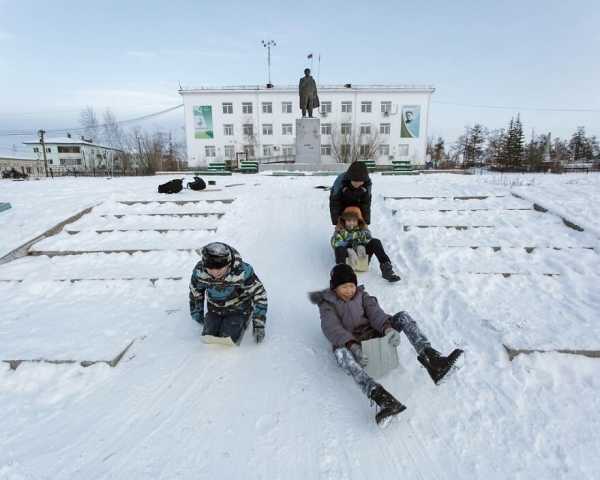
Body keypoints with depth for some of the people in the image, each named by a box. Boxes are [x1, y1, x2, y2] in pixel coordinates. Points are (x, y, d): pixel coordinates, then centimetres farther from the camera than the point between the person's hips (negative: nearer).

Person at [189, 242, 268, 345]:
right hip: (215, 310, 3)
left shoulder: (242, 271, -32)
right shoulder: (199, 271, -22)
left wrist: (259, 325, -18)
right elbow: (195, 294, 0)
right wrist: (198, 316, 11)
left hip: (238, 310, -3)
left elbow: (259, 294, -20)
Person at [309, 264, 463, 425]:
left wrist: (387, 328, -25)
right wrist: (353, 346, -33)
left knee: (403, 317, -15)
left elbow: (375, 312, 0)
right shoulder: (327, 303, 5)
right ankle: (383, 399, -57)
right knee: (340, 351, -40)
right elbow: (331, 327, -14)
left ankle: (431, 359, -39)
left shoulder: (362, 295, 18)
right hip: (349, 343, -4)